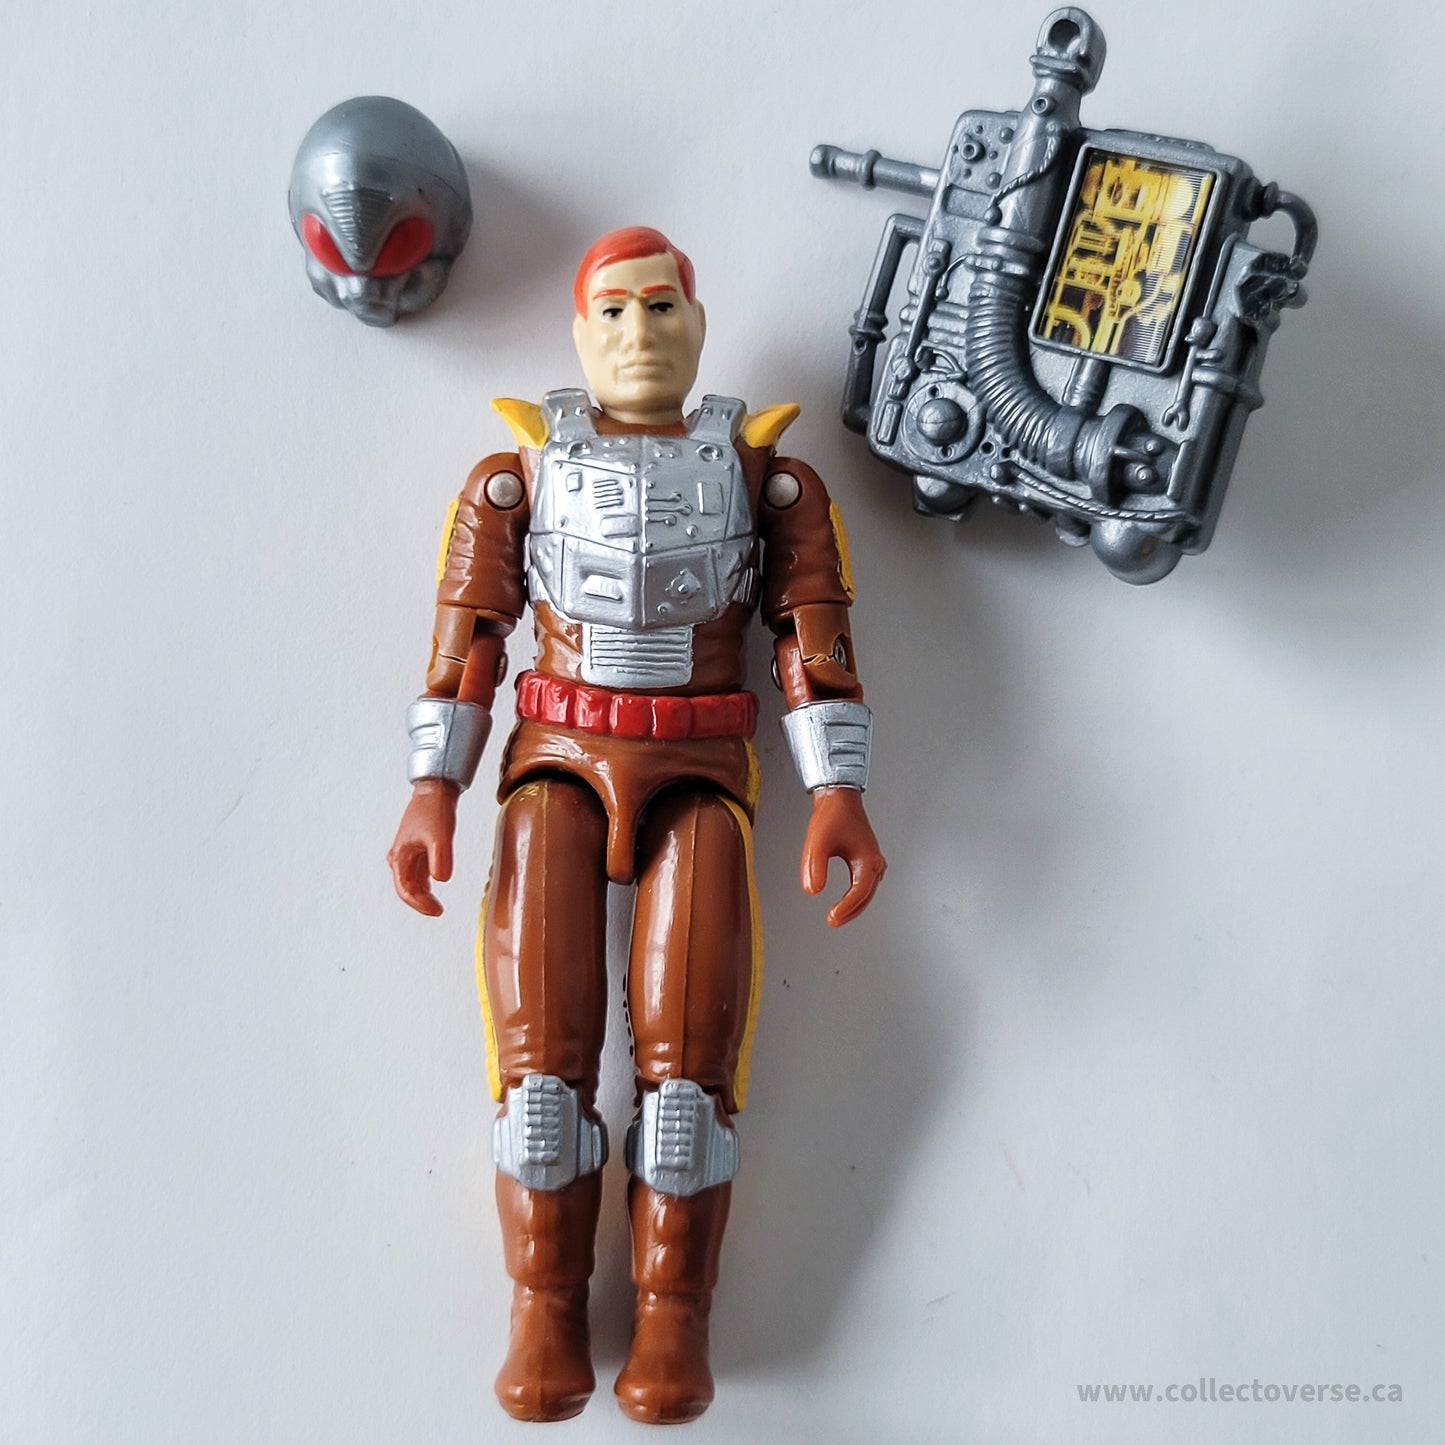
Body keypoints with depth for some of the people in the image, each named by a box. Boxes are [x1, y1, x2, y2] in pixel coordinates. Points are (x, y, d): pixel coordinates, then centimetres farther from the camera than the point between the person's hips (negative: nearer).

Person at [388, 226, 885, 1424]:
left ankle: (674, 1324, -7)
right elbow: (465, 638, 4)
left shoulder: (769, 477, 11)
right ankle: (546, 1318, -6)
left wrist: (841, 798, -11)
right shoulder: (516, 474, 12)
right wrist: (431, 792, -7)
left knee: (689, 1041, -14)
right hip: (557, 766, 1)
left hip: (698, 778, 0)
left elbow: (819, 642, 1)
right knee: (545, 1038, -13)